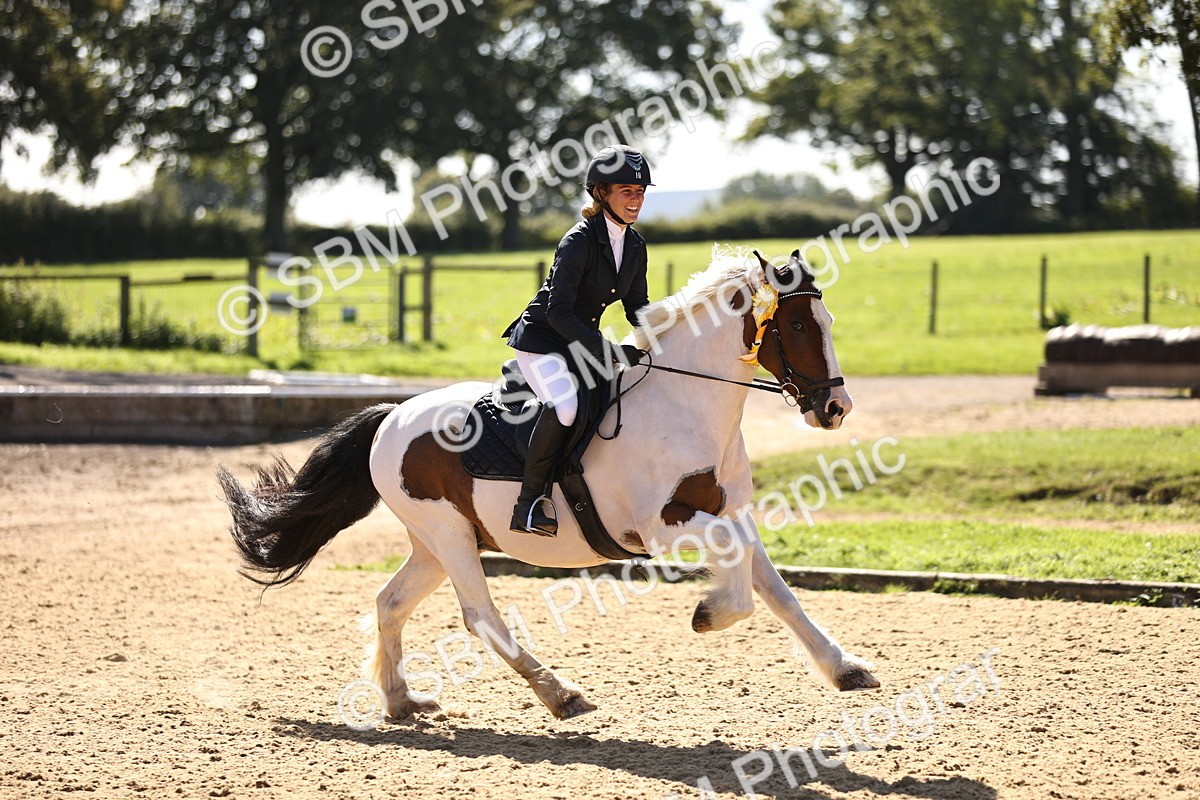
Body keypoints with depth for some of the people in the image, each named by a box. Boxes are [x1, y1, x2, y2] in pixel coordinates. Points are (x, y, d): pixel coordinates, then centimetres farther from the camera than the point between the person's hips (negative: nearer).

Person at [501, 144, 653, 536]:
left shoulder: (635, 246, 4)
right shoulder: (579, 242, -21)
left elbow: (637, 309, 13)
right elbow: (558, 312, -26)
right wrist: (607, 351, -33)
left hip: (583, 342, 9)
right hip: (541, 339, -9)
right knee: (564, 405, -33)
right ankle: (529, 502, -25)